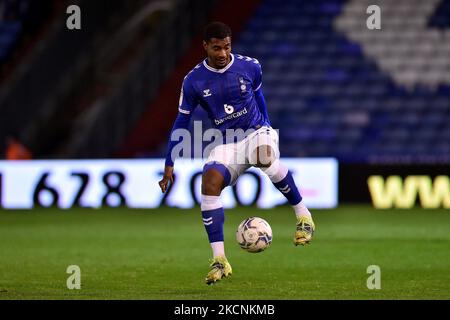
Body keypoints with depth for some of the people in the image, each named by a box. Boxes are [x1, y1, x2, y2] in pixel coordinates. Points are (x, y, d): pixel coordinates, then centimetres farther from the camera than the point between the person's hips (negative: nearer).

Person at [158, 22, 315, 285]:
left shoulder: (250, 67, -5)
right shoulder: (194, 81, -6)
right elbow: (181, 122, 4)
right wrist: (169, 166, 3)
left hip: (257, 132, -1)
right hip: (226, 144, 1)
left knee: (265, 159, -39)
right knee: (210, 181, -29)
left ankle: (303, 214, -18)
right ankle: (219, 260, -26)